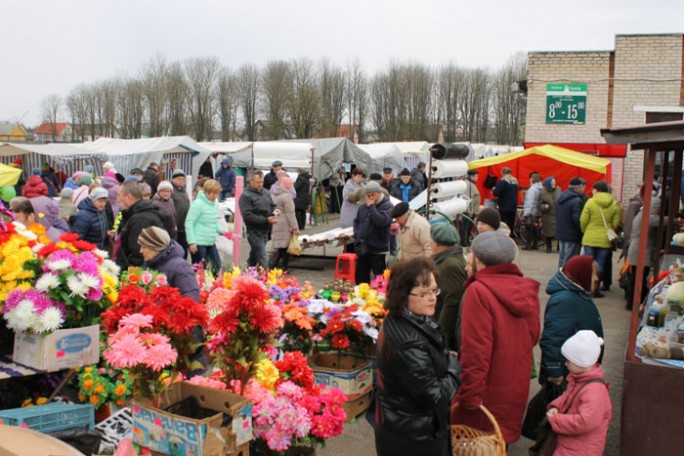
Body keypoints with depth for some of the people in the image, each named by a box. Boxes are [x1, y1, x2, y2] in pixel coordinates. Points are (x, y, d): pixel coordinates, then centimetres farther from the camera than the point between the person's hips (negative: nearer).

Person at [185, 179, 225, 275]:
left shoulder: (215, 203, 8)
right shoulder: (198, 204, -14)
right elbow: (189, 223, -16)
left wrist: (220, 230, 5)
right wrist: (192, 242, -19)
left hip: (211, 242, 8)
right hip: (199, 243, -8)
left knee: (217, 266, 8)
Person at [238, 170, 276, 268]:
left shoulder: (266, 192, 11)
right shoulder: (246, 196, -13)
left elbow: (272, 205, 22)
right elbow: (247, 216, -20)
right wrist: (266, 220, -23)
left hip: (265, 230, 7)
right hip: (254, 232, -7)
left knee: (254, 256, 21)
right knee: (263, 259, -10)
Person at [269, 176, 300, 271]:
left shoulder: (274, 195, 13)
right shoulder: (287, 196, -13)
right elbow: (290, 214, -16)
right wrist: (295, 227, -14)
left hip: (275, 225, 8)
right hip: (285, 226, -8)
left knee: (280, 248, 11)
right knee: (285, 247, 0)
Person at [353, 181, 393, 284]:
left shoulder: (387, 205, -9)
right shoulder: (364, 206, 10)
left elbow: (381, 221, -26)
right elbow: (357, 221, 22)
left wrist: (371, 206, -18)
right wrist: (357, 236, 6)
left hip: (378, 249, -6)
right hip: (363, 248, 7)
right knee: (360, 276, 16)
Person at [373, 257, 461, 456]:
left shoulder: (399, 322, -2)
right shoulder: (409, 342, -32)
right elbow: (435, 397, -26)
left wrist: (448, 361, -5)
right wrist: (454, 366, -12)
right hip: (413, 440, -9)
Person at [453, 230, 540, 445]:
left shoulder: (478, 291, -22)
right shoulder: (527, 288, 1)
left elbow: (475, 351, -24)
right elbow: (532, 336, 10)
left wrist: (470, 397, -18)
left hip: (488, 393, -7)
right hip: (517, 389, 7)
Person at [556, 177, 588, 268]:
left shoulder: (561, 197, 9)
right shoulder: (577, 201, -19)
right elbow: (577, 219, -22)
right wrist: (583, 231, -9)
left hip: (560, 233, 9)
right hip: (573, 235, -9)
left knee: (562, 257, 17)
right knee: (569, 260, -3)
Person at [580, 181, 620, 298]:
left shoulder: (590, 202, -9)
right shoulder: (615, 205, -1)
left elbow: (583, 221, -7)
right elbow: (616, 224, 0)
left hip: (589, 239, -1)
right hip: (605, 240, 2)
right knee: (600, 265, 9)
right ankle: (596, 289, 11)